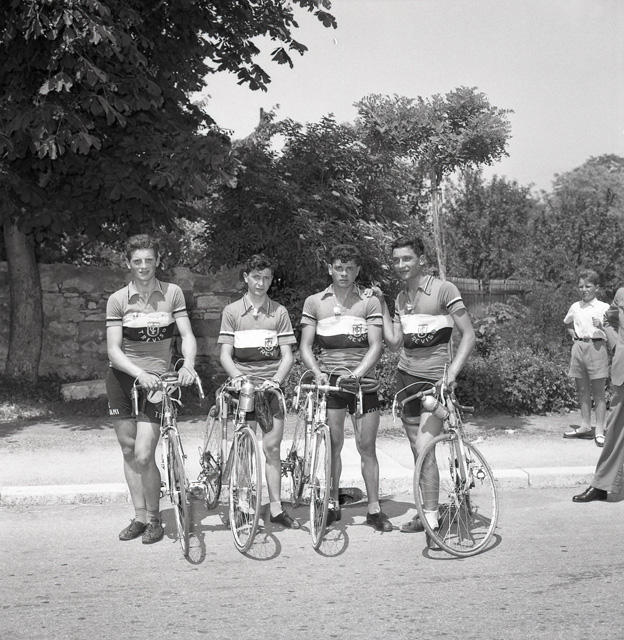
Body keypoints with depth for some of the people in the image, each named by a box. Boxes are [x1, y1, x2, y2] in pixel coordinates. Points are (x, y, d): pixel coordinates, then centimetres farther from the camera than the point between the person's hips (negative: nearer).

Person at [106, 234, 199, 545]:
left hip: (156, 379, -1)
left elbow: (187, 335, -6)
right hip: (122, 378, 1)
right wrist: (140, 374, -27)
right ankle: (139, 516, 20)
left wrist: (188, 364, -26)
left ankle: (154, 519, 8)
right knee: (129, 451, 7)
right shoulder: (118, 300, -6)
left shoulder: (172, 293, -3)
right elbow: (113, 350, -11)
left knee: (144, 455, -10)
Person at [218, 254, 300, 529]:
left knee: (271, 447, -5)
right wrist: (238, 376, -15)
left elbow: (287, 355, 5)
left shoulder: (279, 312, 8)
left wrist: (276, 379, -13)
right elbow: (225, 354, 2)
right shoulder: (232, 311, 7)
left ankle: (276, 508, 0)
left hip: (270, 385, 0)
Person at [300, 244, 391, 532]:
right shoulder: (314, 302, 8)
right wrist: (318, 372, -12)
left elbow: (376, 345, -4)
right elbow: (305, 346, 5)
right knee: (332, 444, 0)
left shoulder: (370, 302, 4)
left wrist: (357, 373, -18)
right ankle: (332, 505, 10)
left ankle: (374, 509, 6)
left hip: (363, 379, -1)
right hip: (330, 379, 1)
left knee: (366, 446, 0)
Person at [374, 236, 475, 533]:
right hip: (406, 377, 6)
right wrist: (381, 306, 4)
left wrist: (452, 371, -23)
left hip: (435, 380, -6)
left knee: (424, 448, -14)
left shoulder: (443, 289, -9)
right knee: (417, 450, 9)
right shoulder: (401, 298, 10)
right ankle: (425, 512, 19)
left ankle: (432, 519, -7)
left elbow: (469, 335, -12)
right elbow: (394, 343, 7)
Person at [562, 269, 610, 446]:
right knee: (582, 390, 10)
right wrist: (572, 333, 10)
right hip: (578, 347, 5)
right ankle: (585, 426, 19)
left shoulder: (604, 308, -3)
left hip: (597, 347, -5)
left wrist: (600, 326, -21)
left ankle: (600, 431, 0)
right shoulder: (575, 308, 10)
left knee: (598, 392, -2)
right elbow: (567, 324, 29)